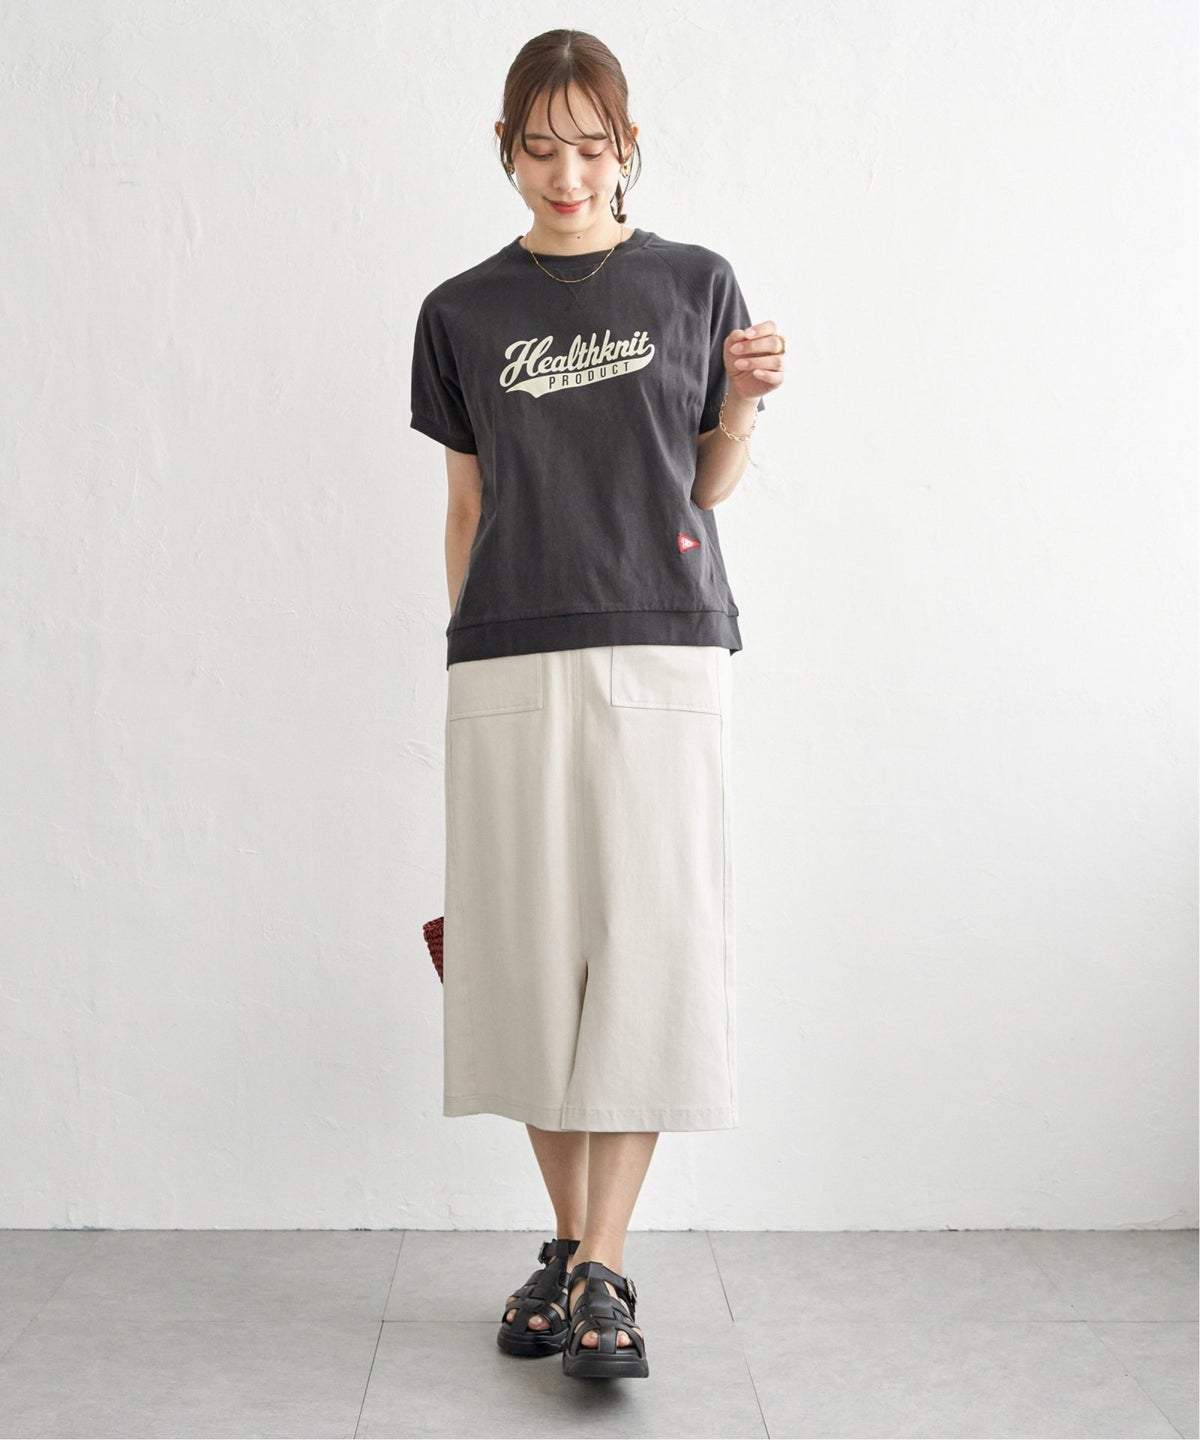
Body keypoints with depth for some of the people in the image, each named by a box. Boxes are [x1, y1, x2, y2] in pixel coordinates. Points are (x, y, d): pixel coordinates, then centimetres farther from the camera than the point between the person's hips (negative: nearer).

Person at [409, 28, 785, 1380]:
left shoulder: (695, 283, 9)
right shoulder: (462, 314, 11)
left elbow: (705, 488, 12)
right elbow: (467, 507, 14)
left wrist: (742, 402, -6)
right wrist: (462, 651, 10)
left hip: (660, 647, -1)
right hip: (510, 661, 1)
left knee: (649, 943, -6)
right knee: (534, 950, 3)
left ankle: (604, 1271, 0)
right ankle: (565, 1239, 17)